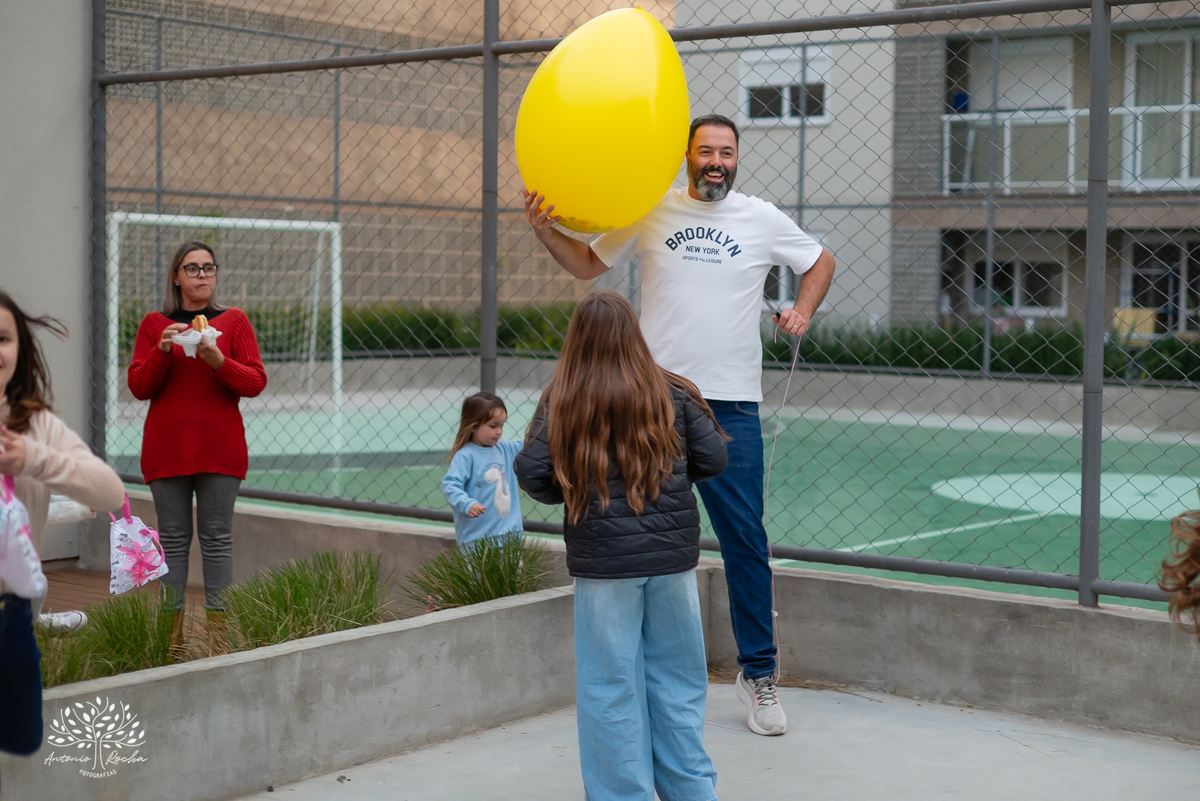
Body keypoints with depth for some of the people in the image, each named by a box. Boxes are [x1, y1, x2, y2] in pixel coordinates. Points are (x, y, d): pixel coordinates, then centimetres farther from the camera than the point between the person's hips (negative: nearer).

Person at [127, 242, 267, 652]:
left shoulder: (234, 321, 6)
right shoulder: (154, 324, 8)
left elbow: (255, 382, 0)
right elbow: (139, 387, 3)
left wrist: (219, 361, -16)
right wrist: (162, 351, -13)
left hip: (220, 449, -1)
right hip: (166, 447, 1)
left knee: (217, 537, -1)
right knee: (173, 538, 1)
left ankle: (217, 630, 3)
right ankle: (173, 630, 5)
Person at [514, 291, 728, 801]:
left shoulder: (562, 403, -5)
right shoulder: (674, 394, -1)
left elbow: (532, 475, -9)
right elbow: (712, 460, 2)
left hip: (603, 565, -2)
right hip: (672, 554, 2)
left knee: (611, 688, 6)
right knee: (677, 683, 14)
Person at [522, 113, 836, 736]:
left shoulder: (762, 219, 5)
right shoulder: (650, 212, 6)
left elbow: (820, 262, 20)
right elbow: (589, 265, 16)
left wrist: (802, 310, 4)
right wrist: (546, 231, 0)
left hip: (731, 404, -1)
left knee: (745, 539, -1)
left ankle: (758, 673, 10)